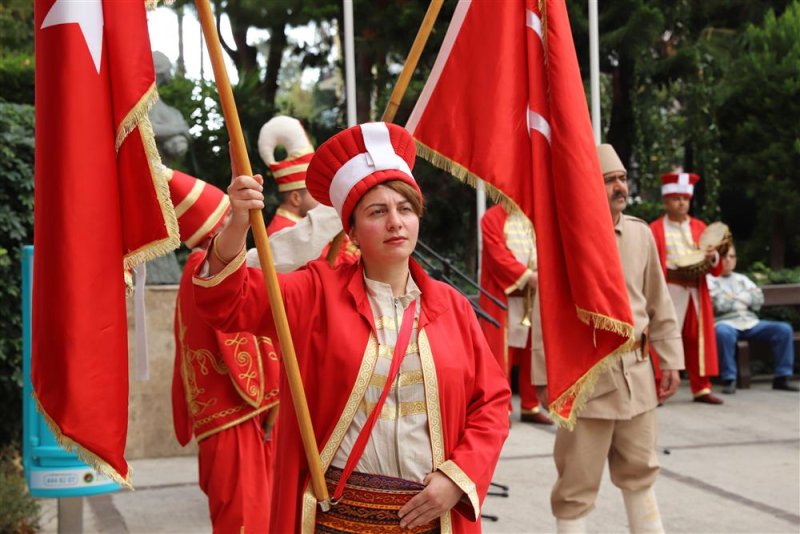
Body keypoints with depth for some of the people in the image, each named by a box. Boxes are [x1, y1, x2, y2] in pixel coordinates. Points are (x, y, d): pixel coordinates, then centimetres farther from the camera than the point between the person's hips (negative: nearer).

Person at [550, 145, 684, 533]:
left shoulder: (640, 233, 6)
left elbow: (659, 304, 12)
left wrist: (670, 359, 9)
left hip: (636, 371, 5)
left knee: (639, 471, 18)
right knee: (577, 481, 2)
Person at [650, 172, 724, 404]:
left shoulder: (700, 227, 13)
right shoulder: (655, 230, 1)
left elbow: (716, 267, 11)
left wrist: (712, 258, -11)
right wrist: (671, 272, -18)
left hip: (696, 293, 4)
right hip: (667, 293, -4)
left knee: (697, 340, 5)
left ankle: (701, 388, 11)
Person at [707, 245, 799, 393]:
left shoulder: (742, 279, 26)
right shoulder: (709, 280, 8)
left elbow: (758, 300, 10)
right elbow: (718, 304, -9)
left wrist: (733, 298, -3)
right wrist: (744, 298, 0)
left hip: (751, 322, 6)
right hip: (726, 322, -5)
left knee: (784, 329, -15)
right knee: (723, 332, -42)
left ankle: (782, 377, -10)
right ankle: (729, 380, -30)